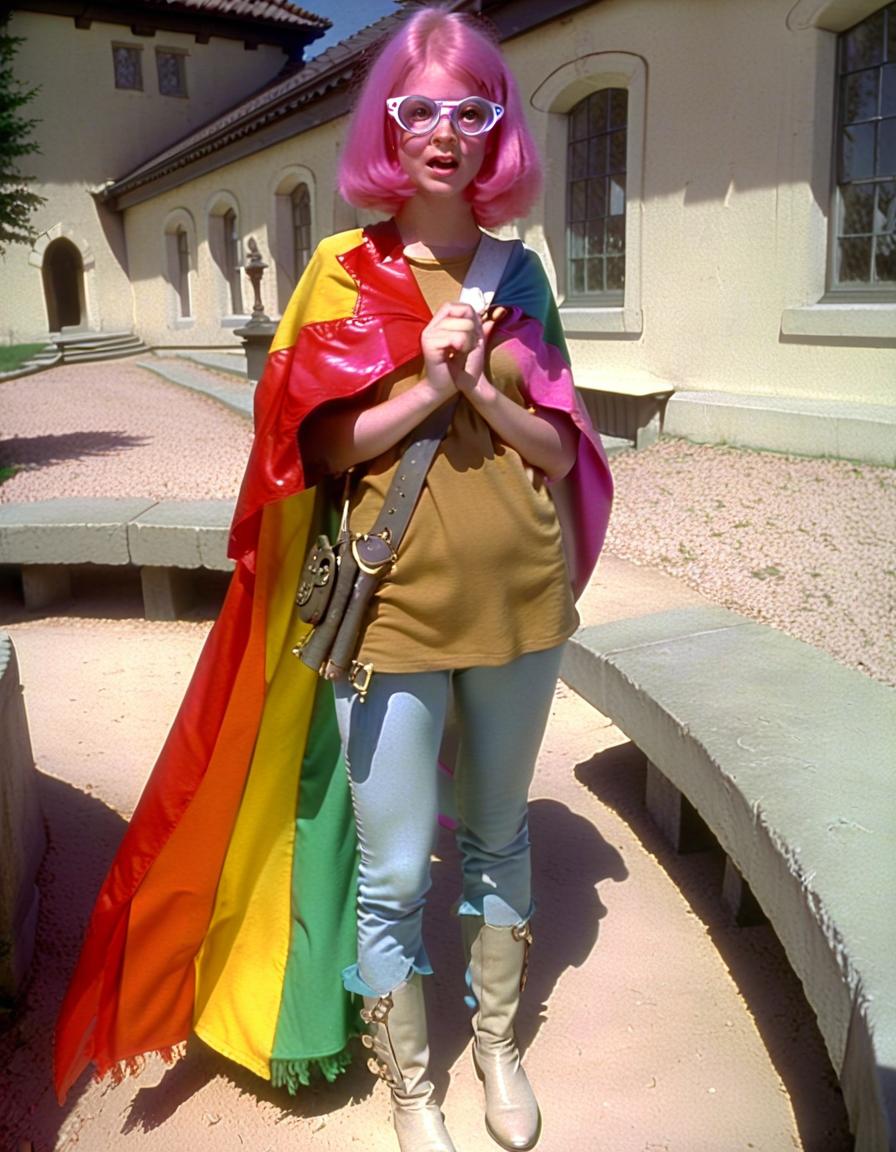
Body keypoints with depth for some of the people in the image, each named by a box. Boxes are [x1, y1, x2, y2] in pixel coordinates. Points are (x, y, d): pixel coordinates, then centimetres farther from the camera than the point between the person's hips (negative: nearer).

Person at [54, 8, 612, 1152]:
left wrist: (485, 391, -13)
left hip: (519, 601, 3)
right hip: (392, 608, -3)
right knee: (390, 875, 6)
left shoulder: (519, 273, 6)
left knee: (498, 838, 19)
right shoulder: (346, 270, 0)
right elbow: (318, 445, -5)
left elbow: (562, 451, 4)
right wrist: (427, 384, -16)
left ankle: (497, 1045, 44)